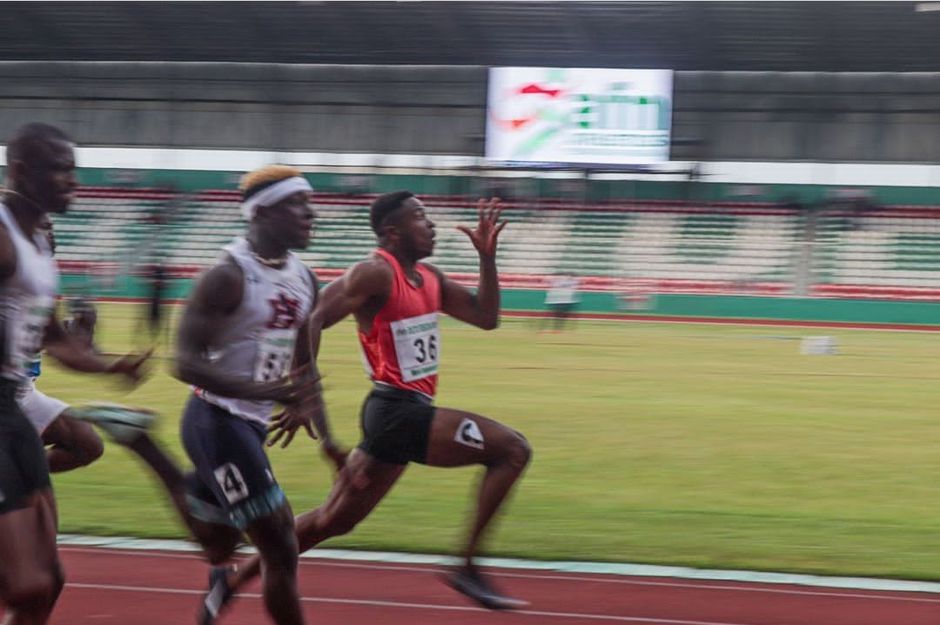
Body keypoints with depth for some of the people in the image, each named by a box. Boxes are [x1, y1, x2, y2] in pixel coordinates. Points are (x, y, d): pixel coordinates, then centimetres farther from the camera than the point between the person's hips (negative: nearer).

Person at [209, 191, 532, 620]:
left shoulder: (430, 279, 15)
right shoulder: (376, 274, -13)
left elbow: (486, 317, 18)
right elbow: (311, 320, -18)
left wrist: (486, 255, 7)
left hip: (403, 413, 10)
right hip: (398, 410, -10)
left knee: (334, 520, 16)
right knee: (512, 449, -15)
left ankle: (234, 580, 24)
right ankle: (467, 567, -12)